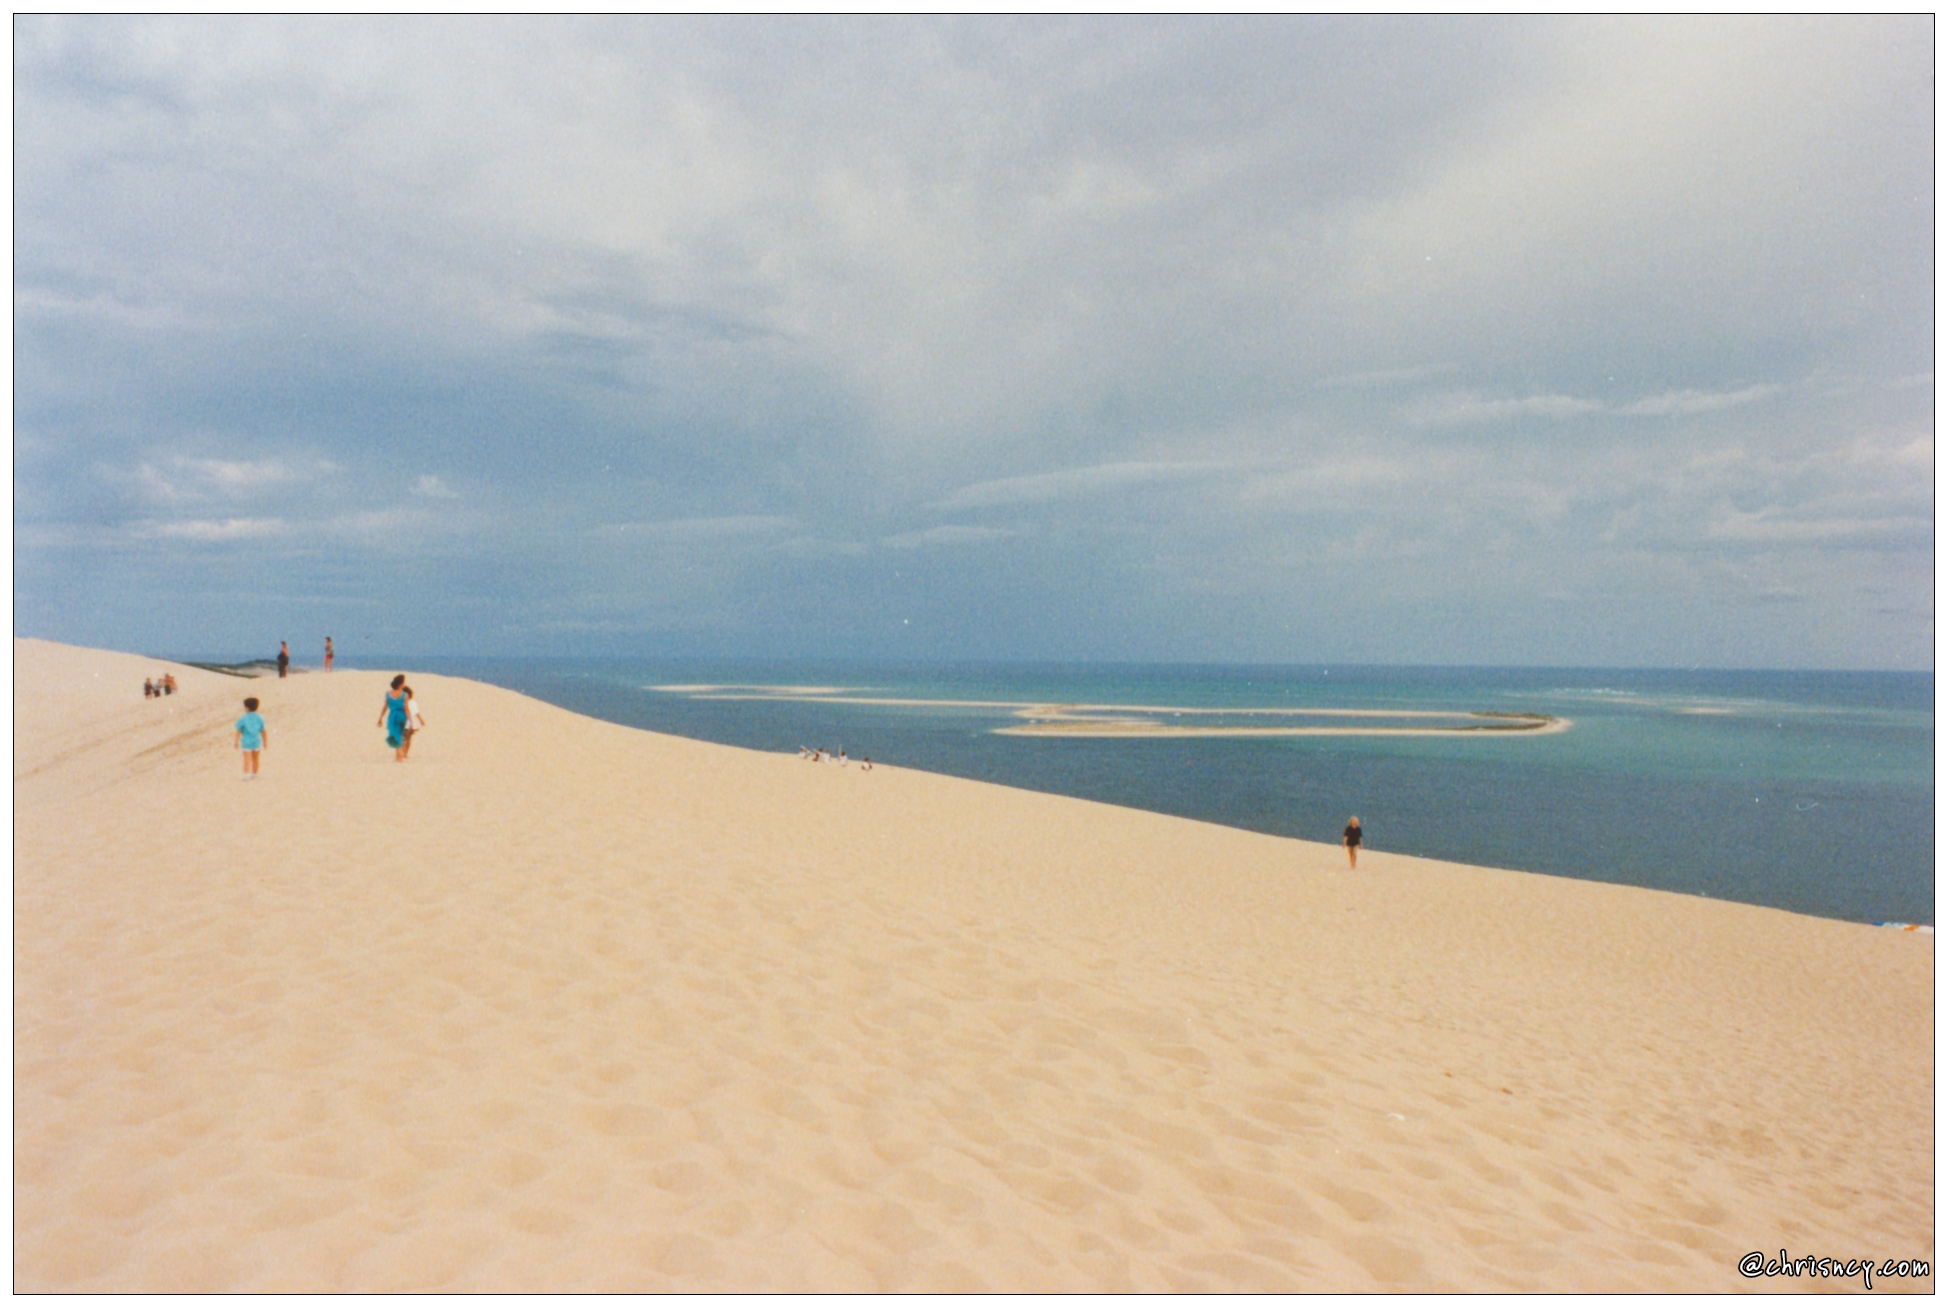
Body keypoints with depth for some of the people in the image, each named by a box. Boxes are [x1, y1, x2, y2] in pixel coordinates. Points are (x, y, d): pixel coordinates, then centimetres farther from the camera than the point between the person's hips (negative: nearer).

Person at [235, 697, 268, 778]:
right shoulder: (259, 718, 0)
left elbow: (239, 731, -6)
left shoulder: (243, 719, -10)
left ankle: (246, 775, -16)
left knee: (247, 759, -4)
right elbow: (263, 731, 4)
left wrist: (236, 742, 4)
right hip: (256, 741, 3)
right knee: (255, 758, 16)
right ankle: (254, 774, 26)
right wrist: (265, 742, 12)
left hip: (246, 742, -3)